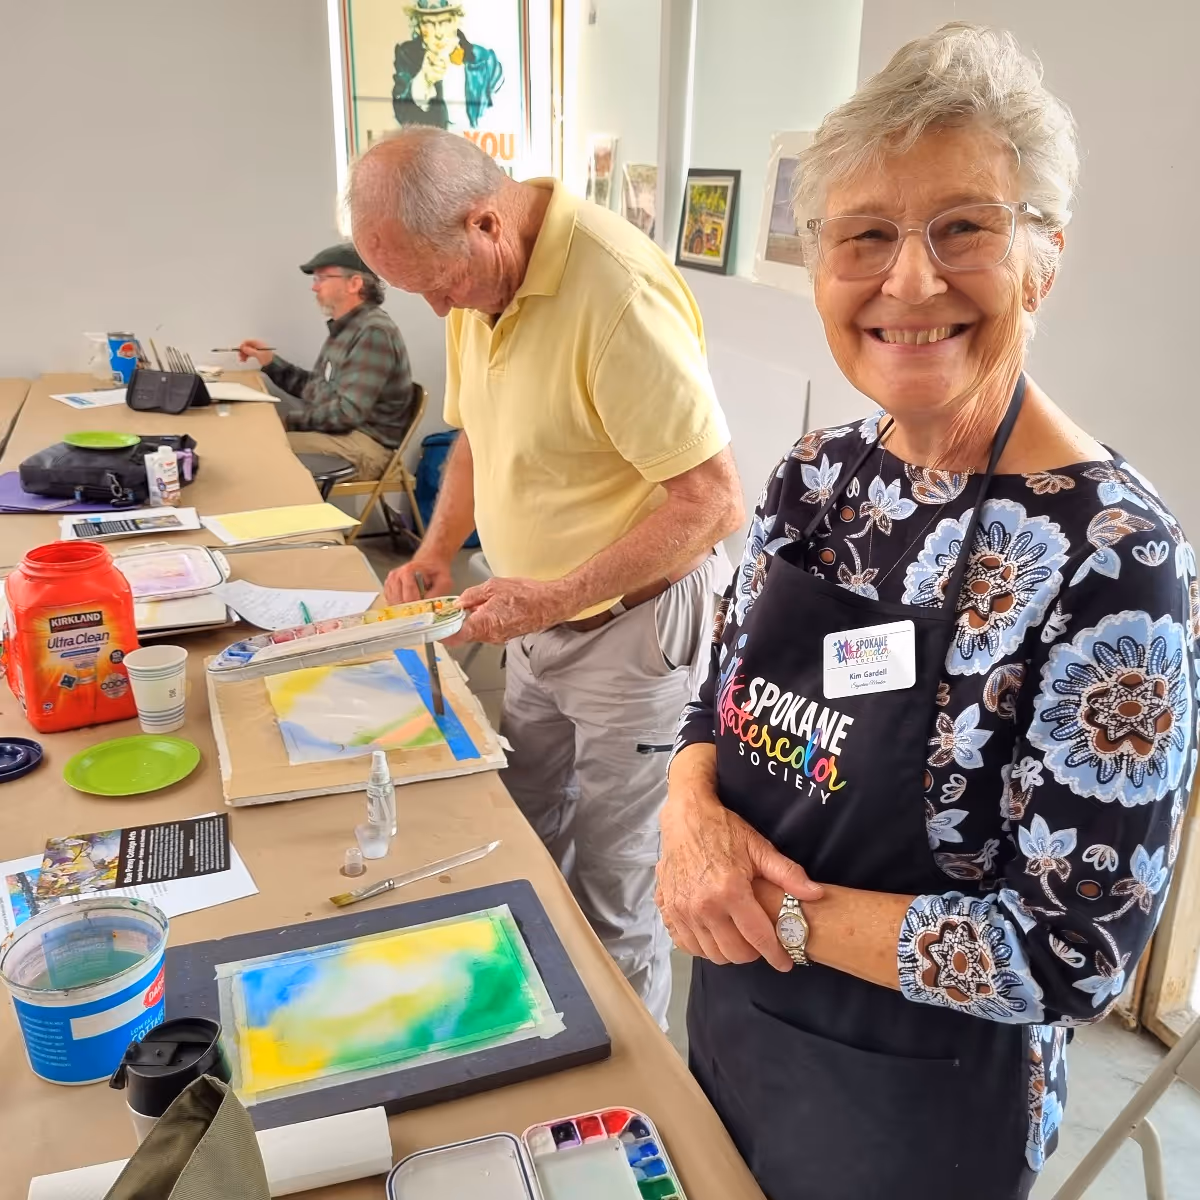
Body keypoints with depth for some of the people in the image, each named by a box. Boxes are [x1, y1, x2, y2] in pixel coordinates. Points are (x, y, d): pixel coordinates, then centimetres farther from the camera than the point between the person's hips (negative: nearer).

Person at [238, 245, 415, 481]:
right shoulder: (345, 328, 16)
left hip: (363, 446, -9)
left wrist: (287, 418, -14)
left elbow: (347, 411, -22)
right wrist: (270, 361, 11)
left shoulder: (374, 332, -16)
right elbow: (315, 389, 19)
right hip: (336, 433, 9)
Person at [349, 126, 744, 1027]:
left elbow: (714, 502, -27)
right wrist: (438, 551, 3)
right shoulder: (481, 281, 1)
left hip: (632, 629, -8)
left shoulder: (618, 293, -27)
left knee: (613, 889, 7)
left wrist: (554, 597, -25)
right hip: (537, 624, 8)